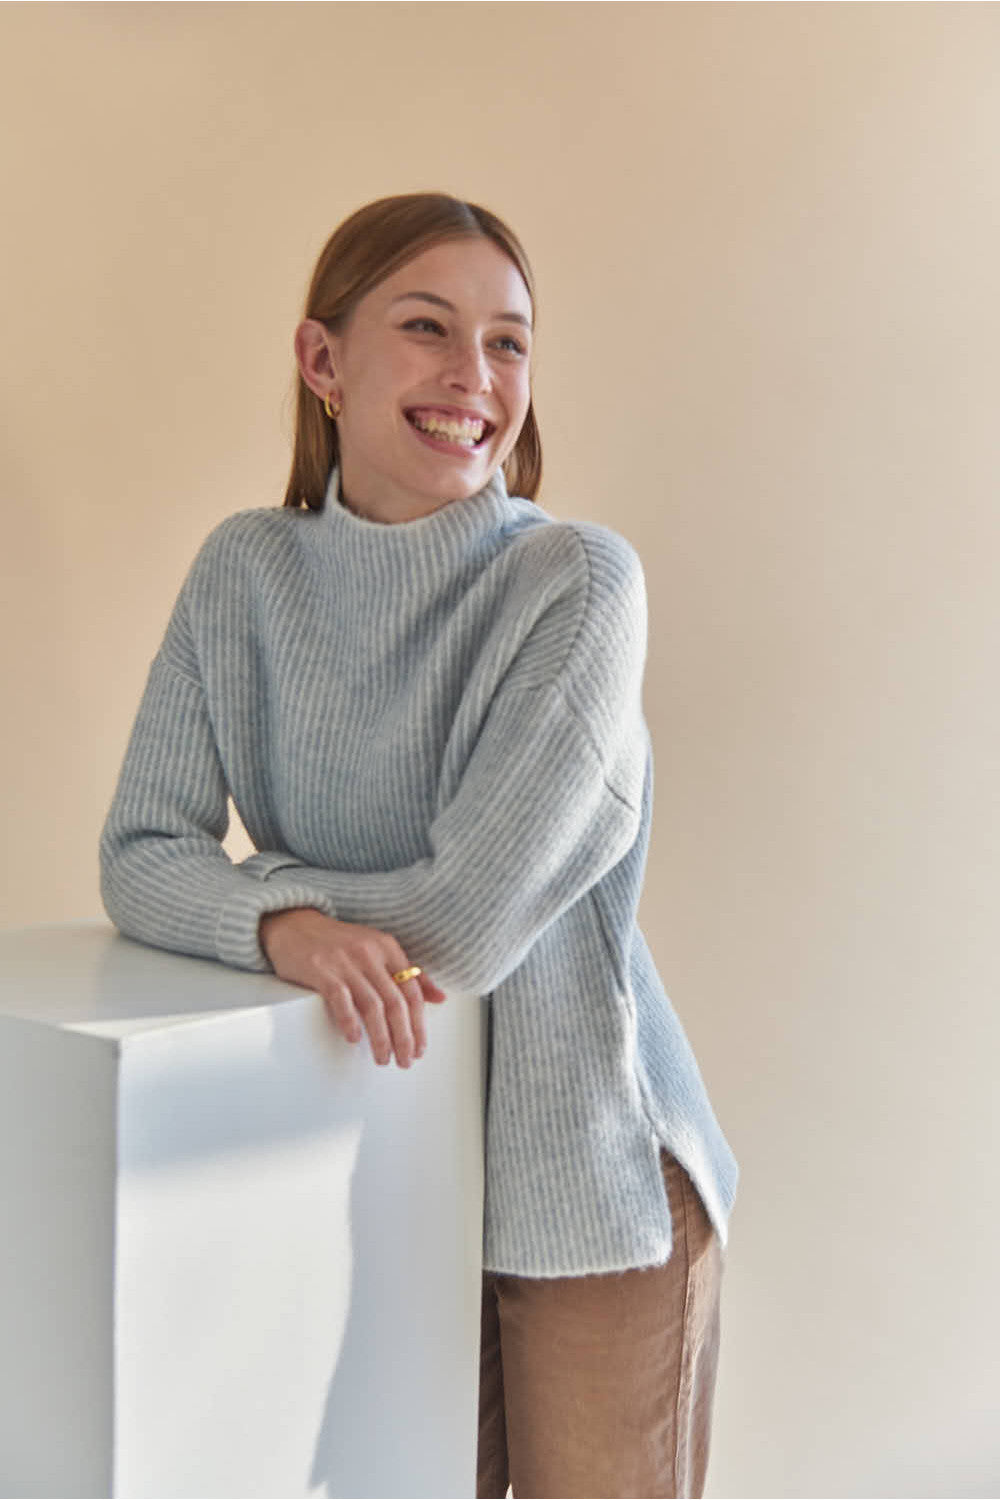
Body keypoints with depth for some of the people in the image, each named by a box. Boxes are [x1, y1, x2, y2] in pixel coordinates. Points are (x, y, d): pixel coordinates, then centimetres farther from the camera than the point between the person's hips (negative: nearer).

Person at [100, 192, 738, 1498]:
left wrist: (252, 878, -8)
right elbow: (137, 857, -6)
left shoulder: (578, 582, -16)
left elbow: (468, 921, -21)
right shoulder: (247, 573, -3)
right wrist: (287, 930, -25)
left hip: (581, 1188, -3)